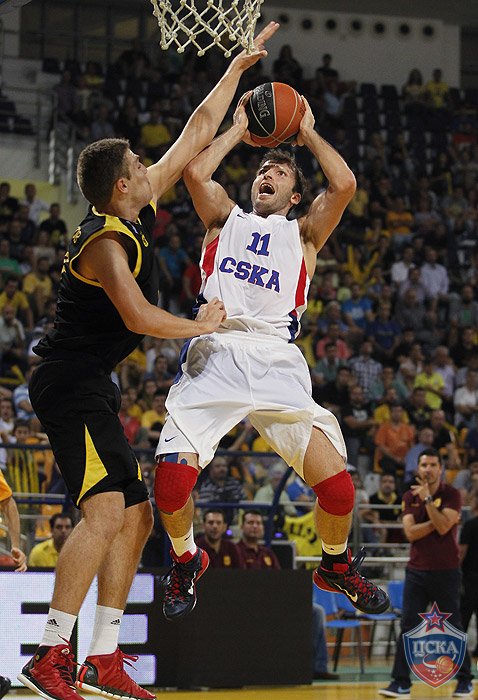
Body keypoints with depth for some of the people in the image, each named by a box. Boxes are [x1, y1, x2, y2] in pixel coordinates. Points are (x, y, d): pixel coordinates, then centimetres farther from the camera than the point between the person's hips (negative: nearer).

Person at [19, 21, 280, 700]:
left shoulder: (140, 207, 9)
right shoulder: (105, 242, -18)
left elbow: (198, 132, 16)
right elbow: (139, 316, -31)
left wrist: (239, 67, 19)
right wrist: (202, 326, -13)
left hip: (93, 389, 10)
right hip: (69, 385, -10)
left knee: (135, 516, 8)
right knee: (106, 510, -21)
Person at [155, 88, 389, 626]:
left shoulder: (303, 234, 22)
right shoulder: (225, 218, 24)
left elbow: (343, 184, 3)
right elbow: (195, 172, 4)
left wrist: (308, 133, 16)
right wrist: (238, 131, 16)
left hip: (276, 360, 0)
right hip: (214, 355, 0)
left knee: (336, 484, -14)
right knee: (172, 477, -19)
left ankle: (336, 565, 18)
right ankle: (185, 560, 13)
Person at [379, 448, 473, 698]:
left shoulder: (451, 495, -4)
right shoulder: (410, 496, 7)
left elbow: (443, 527, -18)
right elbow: (410, 532, -5)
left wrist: (427, 499, -17)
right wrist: (436, 522, -13)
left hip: (446, 572, -3)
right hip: (417, 570, 3)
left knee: (453, 628, 3)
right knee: (408, 627, -3)